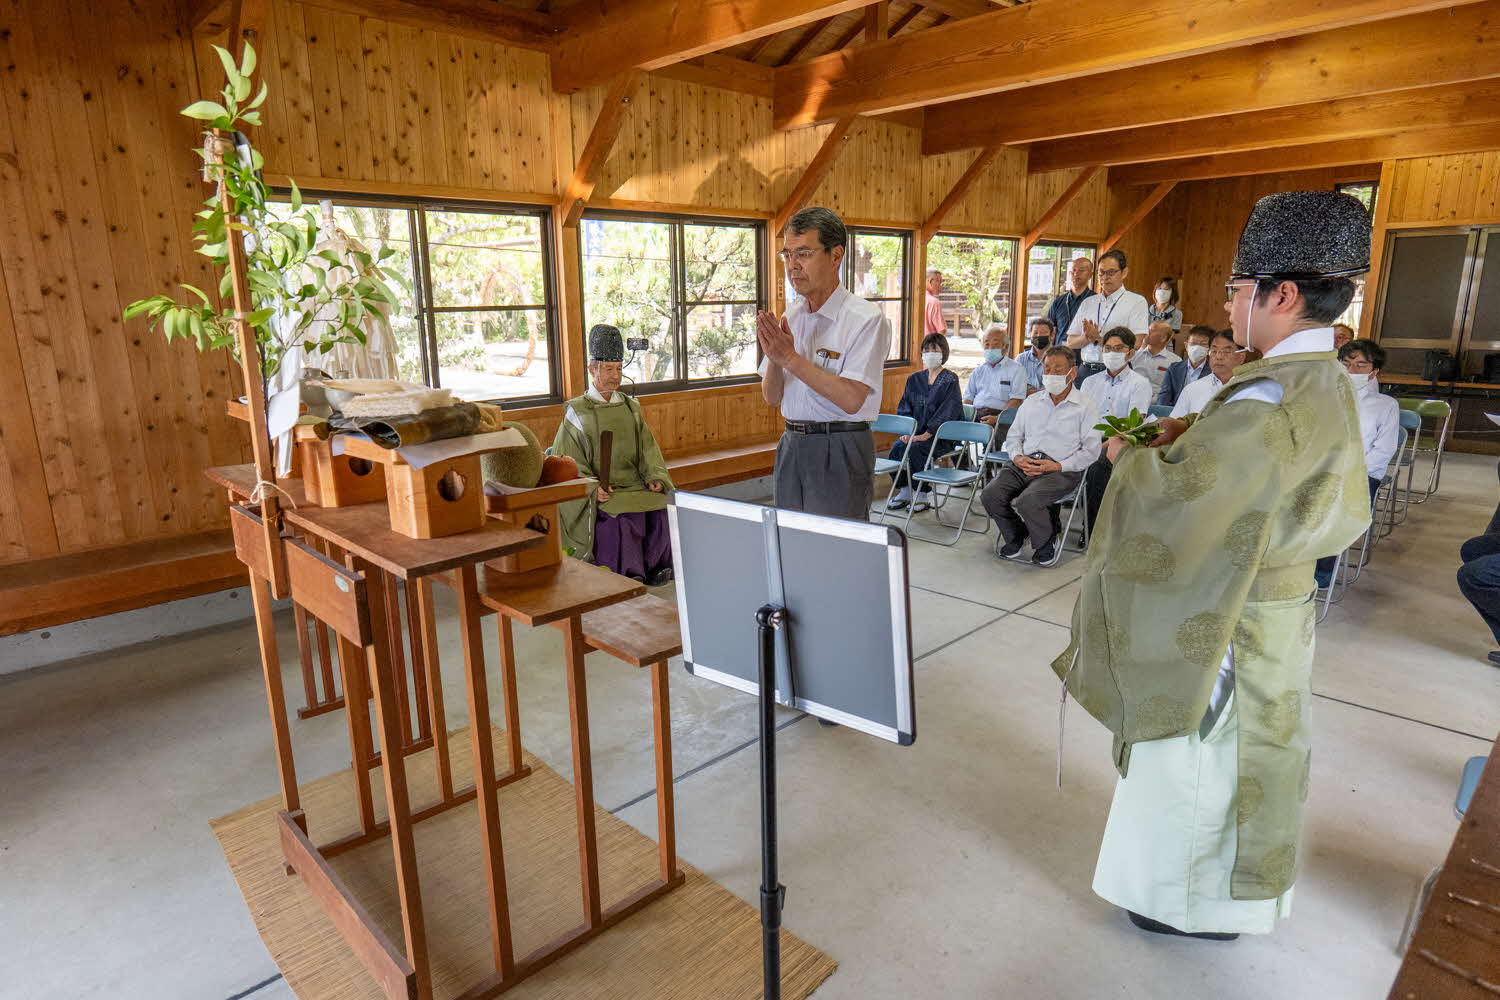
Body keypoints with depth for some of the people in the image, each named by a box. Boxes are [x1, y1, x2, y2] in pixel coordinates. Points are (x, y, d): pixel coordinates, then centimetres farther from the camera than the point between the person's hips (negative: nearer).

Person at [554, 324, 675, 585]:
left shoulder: (630, 408, 17)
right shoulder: (577, 412, 3)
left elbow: (647, 448, 14)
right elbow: (567, 461, -2)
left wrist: (655, 478, -5)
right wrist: (592, 486, -18)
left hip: (635, 484, 4)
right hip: (600, 494, -4)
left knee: (663, 509, -25)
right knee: (620, 518, -32)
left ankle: (655, 567, -10)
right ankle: (627, 578, -19)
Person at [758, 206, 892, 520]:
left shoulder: (866, 318, -10)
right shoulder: (789, 318, 9)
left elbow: (851, 399, -20)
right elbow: (772, 397, 10)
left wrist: (790, 357, -19)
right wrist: (774, 359, -11)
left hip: (840, 450, -6)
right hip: (791, 444, 6)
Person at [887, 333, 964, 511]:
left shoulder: (950, 380, -3)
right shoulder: (915, 379, 14)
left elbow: (948, 411, -13)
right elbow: (904, 408, 12)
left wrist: (927, 434, -21)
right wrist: (906, 431, -6)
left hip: (943, 434, -5)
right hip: (916, 433, 5)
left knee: (915, 448, -30)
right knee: (897, 447, -23)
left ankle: (921, 495, -18)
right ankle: (904, 491, -9)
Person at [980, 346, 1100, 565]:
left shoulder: (1084, 407, 5)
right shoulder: (1032, 401, 20)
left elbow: (1091, 450, -1)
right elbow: (1013, 436, 22)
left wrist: (1057, 466, -13)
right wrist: (1017, 457, 0)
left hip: (1061, 470, -5)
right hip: (1024, 464, 5)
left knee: (1027, 502, -32)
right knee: (990, 495, -20)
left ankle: (1048, 542, 1)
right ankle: (1015, 537, 8)